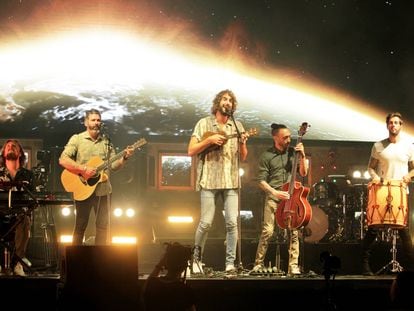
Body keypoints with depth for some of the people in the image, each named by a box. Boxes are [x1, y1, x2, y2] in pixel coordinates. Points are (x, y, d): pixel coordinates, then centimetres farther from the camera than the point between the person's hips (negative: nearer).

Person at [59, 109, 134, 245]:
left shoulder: (106, 142, 11)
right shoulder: (77, 139, -2)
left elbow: (114, 165, 9)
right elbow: (63, 160, -12)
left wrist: (124, 158, -10)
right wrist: (83, 169, -20)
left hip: (102, 189, 4)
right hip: (83, 189, -4)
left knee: (103, 226, 6)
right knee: (80, 225, 1)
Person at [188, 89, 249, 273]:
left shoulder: (237, 126, 12)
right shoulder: (204, 123, 4)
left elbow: (243, 158, 11)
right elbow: (191, 151, -2)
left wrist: (242, 143, -9)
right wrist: (209, 140, -13)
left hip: (231, 181, 3)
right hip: (209, 180, -2)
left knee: (232, 222, -6)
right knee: (206, 223, -5)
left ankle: (230, 263, 0)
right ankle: (197, 258, 15)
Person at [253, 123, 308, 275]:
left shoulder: (293, 152, 9)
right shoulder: (266, 156, 0)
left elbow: (303, 173, 8)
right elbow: (261, 180, -2)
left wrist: (302, 156, -6)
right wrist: (275, 193, -15)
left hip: (291, 196, 3)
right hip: (273, 197, -2)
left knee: (294, 231, -7)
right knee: (267, 230, -11)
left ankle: (293, 266, -2)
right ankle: (258, 264, 0)